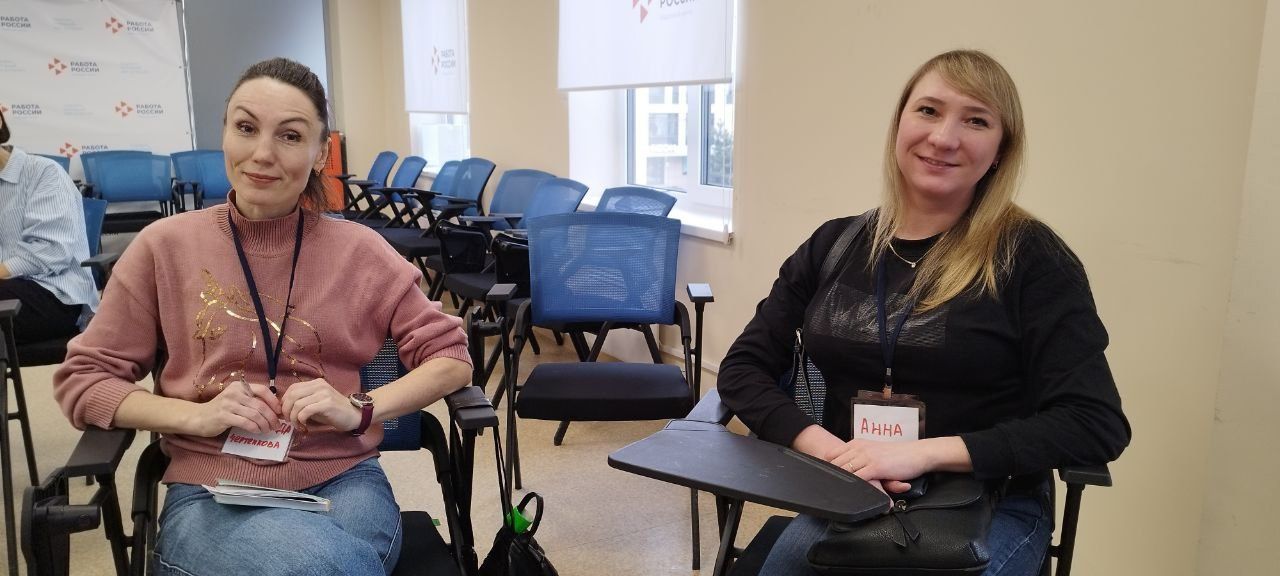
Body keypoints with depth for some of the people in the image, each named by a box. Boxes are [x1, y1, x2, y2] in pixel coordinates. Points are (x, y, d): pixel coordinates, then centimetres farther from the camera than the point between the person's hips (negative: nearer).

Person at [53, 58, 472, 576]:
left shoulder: (358, 251, 3)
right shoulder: (165, 246, 4)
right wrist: (197, 415, -10)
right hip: (210, 494, -1)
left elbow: (451, 358, 3)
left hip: (342, 483, 1)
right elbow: (81, 380, 8)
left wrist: (358, 410, -13)